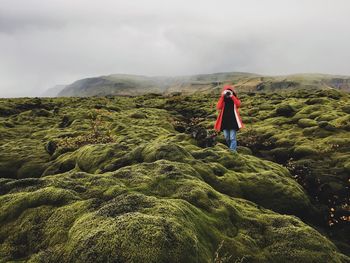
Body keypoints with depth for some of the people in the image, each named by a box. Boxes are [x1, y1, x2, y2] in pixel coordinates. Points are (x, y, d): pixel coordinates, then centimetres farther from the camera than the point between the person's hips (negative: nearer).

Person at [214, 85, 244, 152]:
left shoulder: (235, 99, 3)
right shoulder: (222, 100, 6)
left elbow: (238, 104, -20)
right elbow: (218, 107, -14)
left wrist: (232, 97, -20)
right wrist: (222, 97, -17)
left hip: (233, 121, -2)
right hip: (224, 121, 2)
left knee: (232, 138, -6)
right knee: (227, 137, 12)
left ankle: (233, 150, -4)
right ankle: (231, 147, 34)